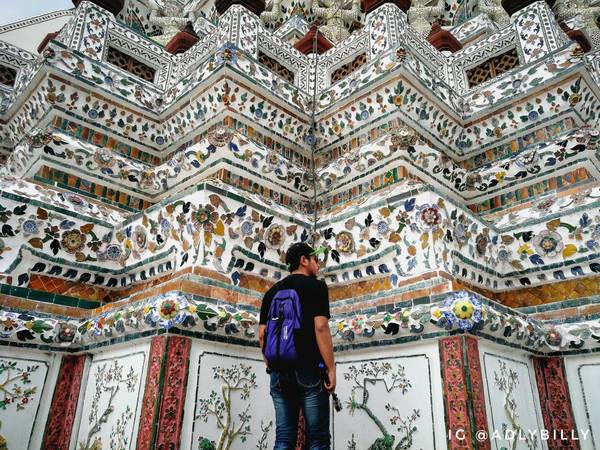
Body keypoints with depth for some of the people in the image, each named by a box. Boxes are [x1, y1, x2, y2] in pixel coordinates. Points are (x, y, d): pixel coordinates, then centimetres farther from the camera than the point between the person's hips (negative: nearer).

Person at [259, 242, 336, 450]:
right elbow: (321, 327, -14)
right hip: (309, 370, -5)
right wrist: (331, 368, -11)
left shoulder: (272, 292, 15)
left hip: (279, 372, 6)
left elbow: (262, 334, 11)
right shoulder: (316, 286, -2)